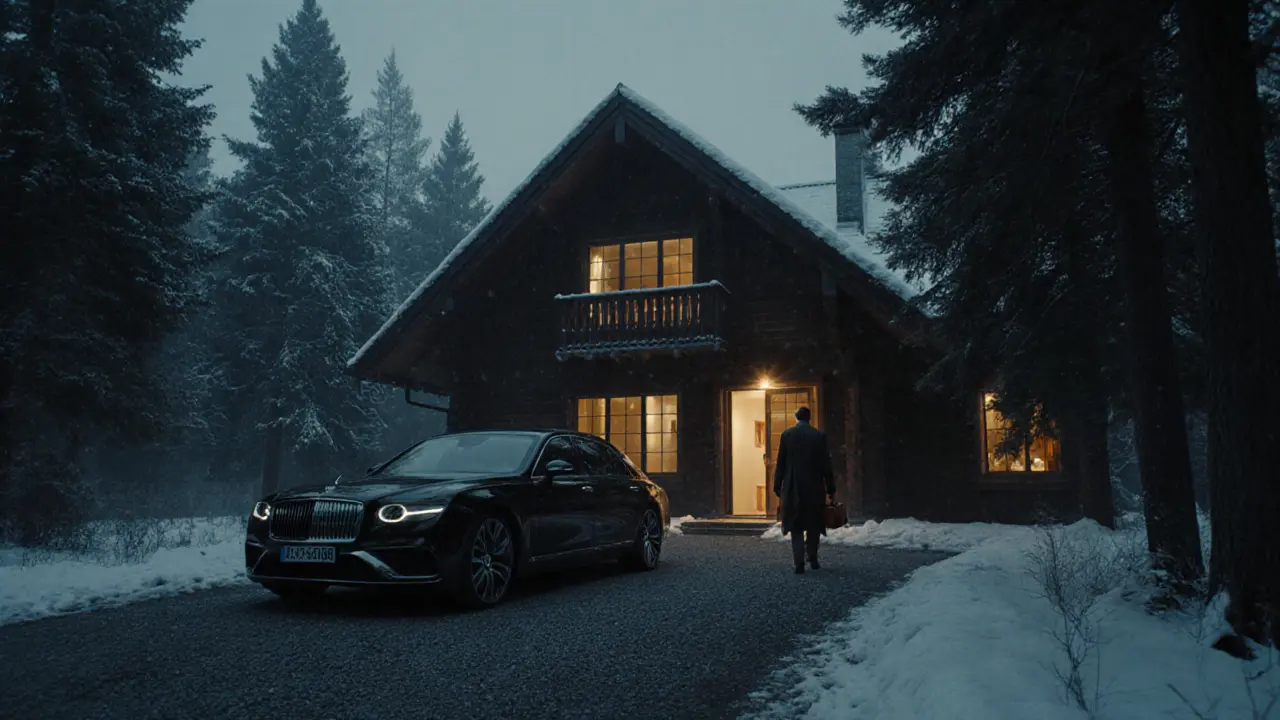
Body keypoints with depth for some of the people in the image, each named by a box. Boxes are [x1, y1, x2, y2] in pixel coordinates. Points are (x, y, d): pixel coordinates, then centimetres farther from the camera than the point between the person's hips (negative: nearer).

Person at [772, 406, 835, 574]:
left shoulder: (787, 434, -1)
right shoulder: (819, 435, -2)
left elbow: (781, 463, 0)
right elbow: (826, 464, -1)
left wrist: (777, 486, 7)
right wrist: (831, 489, 5)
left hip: (793, 488, 0)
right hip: (814, 488, 0)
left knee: (796, 526, 5)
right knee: (814, 524, 16)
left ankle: (799, 562, -4)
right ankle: (813, 558, 14)